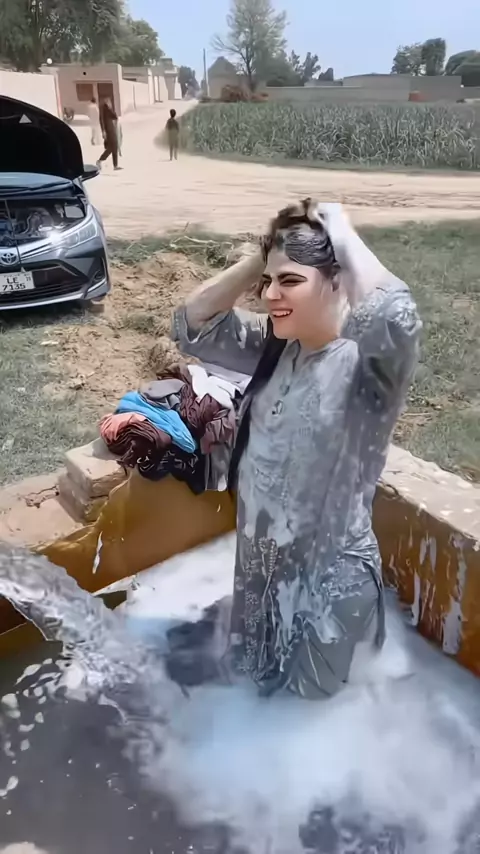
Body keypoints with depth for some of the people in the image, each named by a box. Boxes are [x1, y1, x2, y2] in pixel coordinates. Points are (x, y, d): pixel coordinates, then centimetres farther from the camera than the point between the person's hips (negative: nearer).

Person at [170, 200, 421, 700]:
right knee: (259, 678, 34)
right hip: (261, 556, 6)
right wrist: (259, 260, -15)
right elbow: (191, 327, -5)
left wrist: (345, 238, -32)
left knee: (311, 696, 25)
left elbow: (393, 320, -50)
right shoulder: (274, 346, -5)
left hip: (329, 572, -6)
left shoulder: (368, 363, -27)